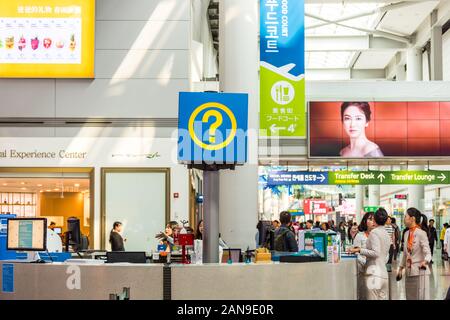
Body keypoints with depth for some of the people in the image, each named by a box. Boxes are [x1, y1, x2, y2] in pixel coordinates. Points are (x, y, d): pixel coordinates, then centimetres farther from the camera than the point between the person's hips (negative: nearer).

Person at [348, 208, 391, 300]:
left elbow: (375, 253, -16)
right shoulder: (386, 234, 15)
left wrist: (360, 250, -12)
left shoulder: (374, 232, -7)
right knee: (383, 298, 6)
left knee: (372, 297, -6)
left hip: (374, 273, -7)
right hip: (384, 274, 7)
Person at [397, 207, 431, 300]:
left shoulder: (421, 233, -12)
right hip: (409, 272, 7)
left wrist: (425, 262, -37)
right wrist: (401, 268, 21)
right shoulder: (406, 234, 10)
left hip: (420, 271, -7)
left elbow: (428, 253, -17)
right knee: (410, 297, 9)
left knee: (421, 297, -6)